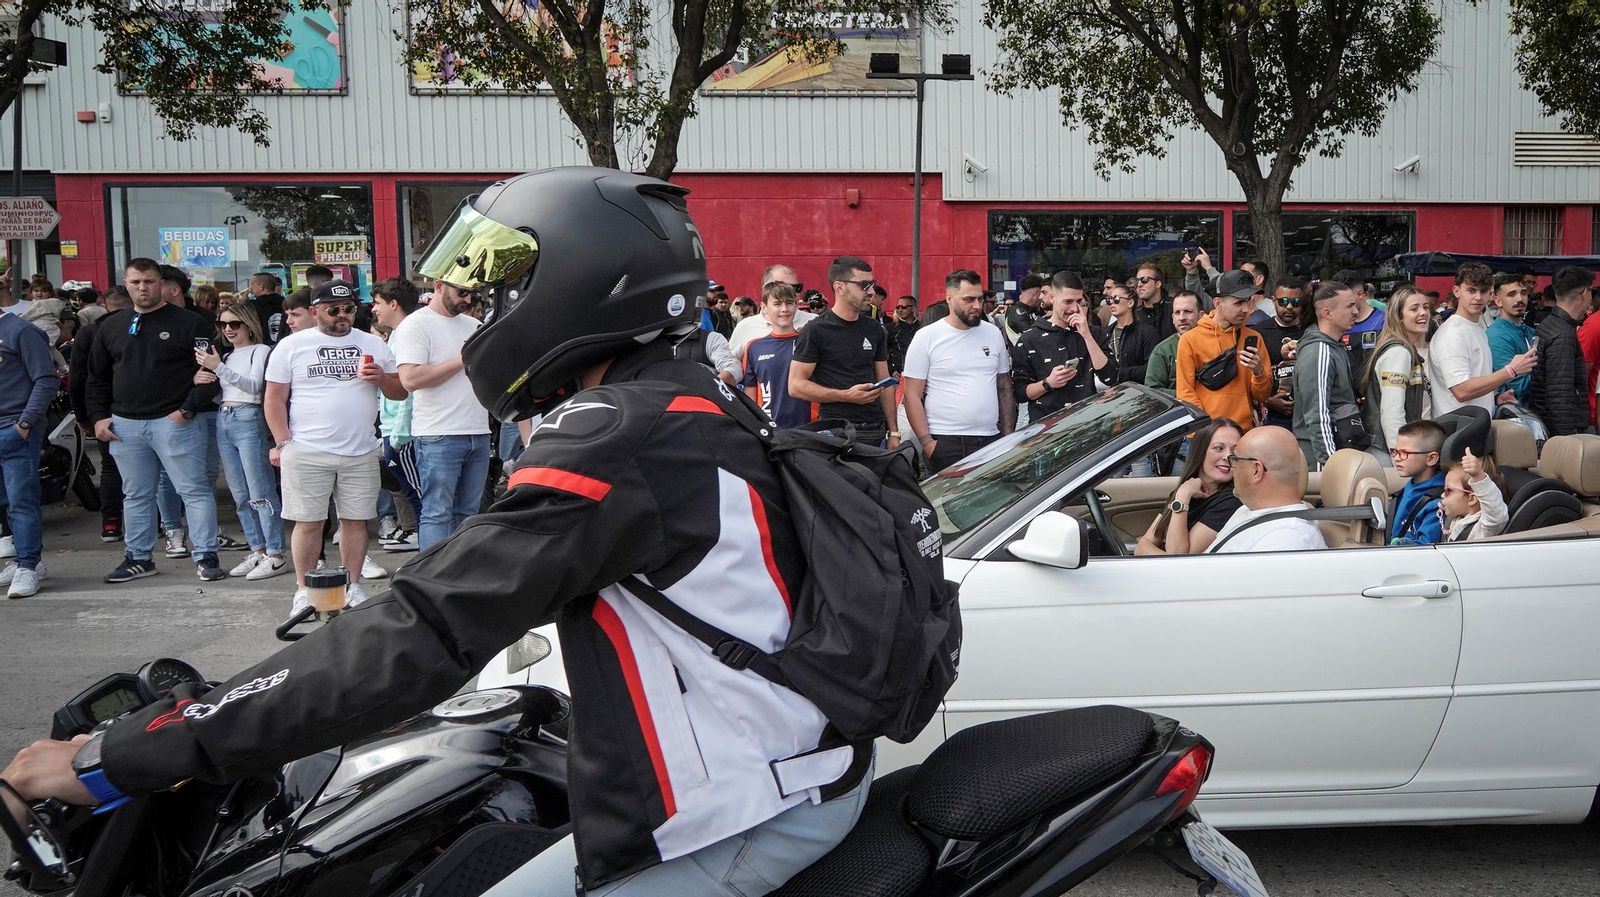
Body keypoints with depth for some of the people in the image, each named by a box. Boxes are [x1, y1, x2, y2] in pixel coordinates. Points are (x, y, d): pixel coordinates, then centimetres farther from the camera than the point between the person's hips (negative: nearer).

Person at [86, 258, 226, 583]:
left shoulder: (189, 323, -3)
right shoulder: (111, 326, 13)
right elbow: (97, 377, 20)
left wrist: (188, 410, -12)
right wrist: (98, 416, 9)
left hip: (175, 422, -5)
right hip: (124, 425, 5)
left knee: (194, 490, -4)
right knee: (135, 495, 12)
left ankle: (206, 556, 1)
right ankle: (138, 558, 22)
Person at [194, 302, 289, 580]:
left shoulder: (260, 351, -2)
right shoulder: (226, 355, 19)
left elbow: (254, 385, -15)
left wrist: (218, 368, -23)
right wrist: (201, 378, -1)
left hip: (248, 420, -8)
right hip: (223, 420, 8)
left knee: (260, 493, -9)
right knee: (240, 495, 9)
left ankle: (275, 556, -7)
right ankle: (258, 551, 15)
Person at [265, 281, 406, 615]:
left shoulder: (373, 344, 13)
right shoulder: (292, 346, 6)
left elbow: (400, 391, 14)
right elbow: (275, 399, 5)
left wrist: (382, 378, -8)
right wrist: (282, 442, -4)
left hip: (361, 452, 2)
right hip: (307, 452, -2)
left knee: (355, 520, 4)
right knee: (308, 522, -1)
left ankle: (353, 587, 15)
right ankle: (303, 590, 11)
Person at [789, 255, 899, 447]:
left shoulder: (874, 330, 12)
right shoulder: (815, 331, -6)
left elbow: (884, 383, 16)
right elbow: (795, 386, -10)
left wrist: (893, 433, 9)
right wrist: (846, 396, -17)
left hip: (875, 431, 5)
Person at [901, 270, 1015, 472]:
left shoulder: (993, 333, 10)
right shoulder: (926, 337, -2)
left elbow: (1005, 389, 16)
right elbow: (913, 396, -4)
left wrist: (1009, 436, 8)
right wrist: (927, 443, -12)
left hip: (992, 440, 4)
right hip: (946, 444, -4)